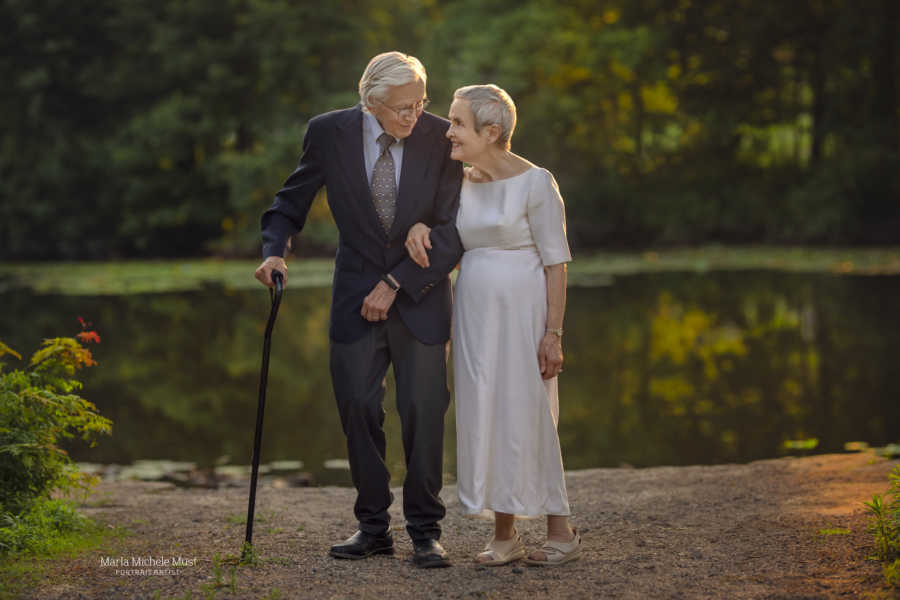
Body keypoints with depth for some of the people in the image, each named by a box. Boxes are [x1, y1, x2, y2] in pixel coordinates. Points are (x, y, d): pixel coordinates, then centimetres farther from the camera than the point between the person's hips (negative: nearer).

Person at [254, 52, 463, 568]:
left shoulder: (440, 138, -11)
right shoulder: (330, 133, -8)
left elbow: (452, 230, -10)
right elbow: (293, 199, 5)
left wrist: (396, 284, -15)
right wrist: (275, 250, -14)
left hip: (420, 294, -1)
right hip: (357, 294, 1)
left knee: (424, 411, -2)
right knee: (358, 409, 4)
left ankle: (426, 531, 9)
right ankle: (374, 527, 16)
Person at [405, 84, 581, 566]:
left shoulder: (535, 183, -10)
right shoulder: (462, 184, 8)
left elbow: (556, 262, -10)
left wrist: (553, 334, -15)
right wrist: (418, 226, -2)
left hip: (522, 312, -6)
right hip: (474, 313, 6)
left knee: (527, 416, -3)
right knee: (486, 417, 5)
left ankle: (560, 531, 8)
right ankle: (504, 534, 13)